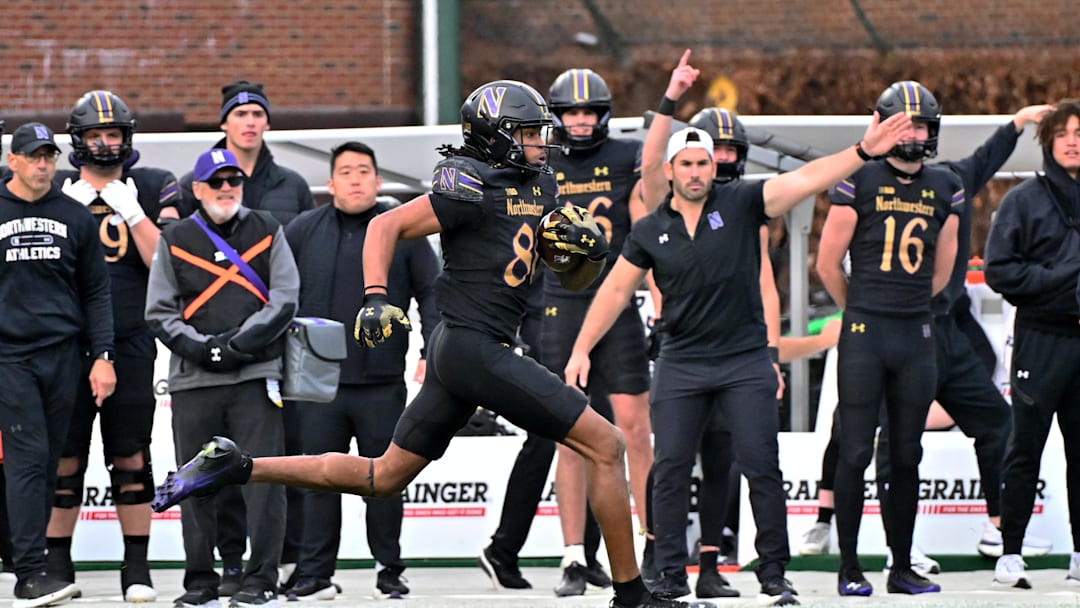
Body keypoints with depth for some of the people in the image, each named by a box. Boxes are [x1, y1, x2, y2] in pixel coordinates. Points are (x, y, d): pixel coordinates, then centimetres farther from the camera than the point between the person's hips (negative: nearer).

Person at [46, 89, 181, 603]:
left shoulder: (151, 189, 7)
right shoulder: (55, 189, 8)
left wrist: (131, 212, -11)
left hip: (130, 343, 0)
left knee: (131, 458, 0)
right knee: (64, 457, 1)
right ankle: (57, 565, 7)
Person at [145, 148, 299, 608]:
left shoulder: (267, 232, 9)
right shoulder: (175, 240, 10)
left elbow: (284, 301, 2)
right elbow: (159, 313, 7)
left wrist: (239, 344, -10)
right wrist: (201, 348, -8)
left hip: (256, 375, -1)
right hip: (193, 379, 1)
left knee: (263, 477, -8)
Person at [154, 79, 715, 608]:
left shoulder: (538, 188, 16)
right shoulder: (475, 189, -11)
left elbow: (574, 279, 21)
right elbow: (387, 226, -11)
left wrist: (588, 247, 0)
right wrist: (376, 298, -23)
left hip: (455, 349, 10)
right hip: (474, 346, -10)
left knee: (382, 477, 14)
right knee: (605, 446, -7)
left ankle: (233, 467, 14)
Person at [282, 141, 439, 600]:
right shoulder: (303, 231, 6)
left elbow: (430, 295, 5)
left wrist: (434, 354, -4)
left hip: (382, 384, -1)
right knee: (319, 480, 2)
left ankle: (389, 571, 14)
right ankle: (315, 574, 7)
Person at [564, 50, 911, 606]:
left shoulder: (740, 205, -3)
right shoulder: (650, 232, 4)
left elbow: (805, 180, -11)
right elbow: (616, 290, 10)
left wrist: (863, 151, -21)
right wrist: (581, 350, 6)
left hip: (745, 359, -2)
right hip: (681, 364, 2)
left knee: (761, 467, -5)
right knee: (671, 468, 0)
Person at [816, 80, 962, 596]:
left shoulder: (945, 188, 10)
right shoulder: (858, 181, -3)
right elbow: (827, 262, 1)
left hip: (916, 335, 4)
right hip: (864, 334, -4)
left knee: (907, 457, 8)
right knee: (855, 453, -3)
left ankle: (902, 567, 14)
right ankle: (849, 568, 2)